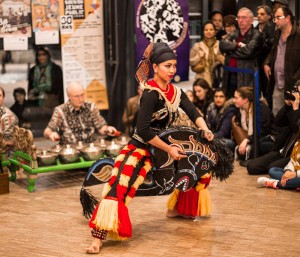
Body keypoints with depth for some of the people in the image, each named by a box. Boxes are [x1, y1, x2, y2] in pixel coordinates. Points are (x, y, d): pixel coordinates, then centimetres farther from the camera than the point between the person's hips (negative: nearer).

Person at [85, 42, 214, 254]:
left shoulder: (176, 92, 3)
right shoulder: (151, 94, -21)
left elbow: (194, 113, -2)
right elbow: (144, 131, -26)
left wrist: (205, 130, -22)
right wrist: (169, 149, -22)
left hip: (164, 145, 8)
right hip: (141, 147, -8)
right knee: (120, 185, -25)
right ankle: (99, 237, -26)